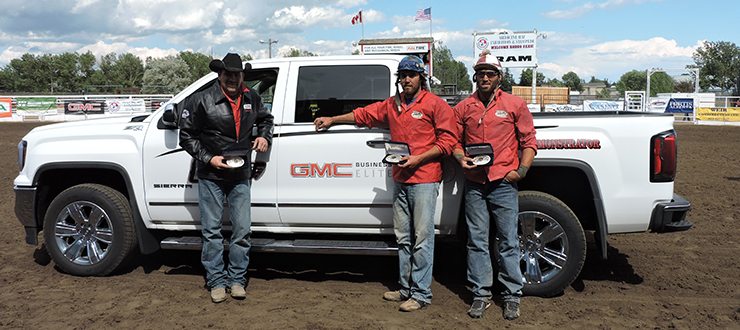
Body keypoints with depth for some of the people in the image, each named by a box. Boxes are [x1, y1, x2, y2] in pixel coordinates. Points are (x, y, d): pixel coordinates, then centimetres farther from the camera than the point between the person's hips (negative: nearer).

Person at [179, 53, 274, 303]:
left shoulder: (252, 99, 4)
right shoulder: (202, 100, -9)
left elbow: (266, 119, 25)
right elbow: (187, 136, -4)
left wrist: (264, 136, 4)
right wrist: (209, 158, -13)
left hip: (240, 176, 3)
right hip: (211, 176, -3)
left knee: (242, 231, 5)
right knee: (212, 231, 4)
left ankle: (236, 279, 20)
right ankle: (216, 281, 17)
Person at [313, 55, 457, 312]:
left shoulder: (435, 104, -3)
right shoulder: (391, 105, 18)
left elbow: (448, 140, -7)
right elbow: (363, 115, 28)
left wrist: (418, 158, -14)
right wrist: (332, 120, 30)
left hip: (424, 179, -7)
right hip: (401, 180, 7)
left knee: (422, 238, -5)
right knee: (403, 238, 11)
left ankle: (421, 293, 1)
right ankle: (406, 288, 20)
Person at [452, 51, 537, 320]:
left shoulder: (515, 104, 6)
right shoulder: (463, 107, 11)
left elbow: (529, 142, 6)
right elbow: (455, 141, 16)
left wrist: (521, 170, -6)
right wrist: (461, 158, -4)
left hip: (504, 184, -2)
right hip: (474, 184, 2)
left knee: (508, 242, 2)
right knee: (477, 241, 7)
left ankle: (512, 296, 14)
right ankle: (481, 294, 17)